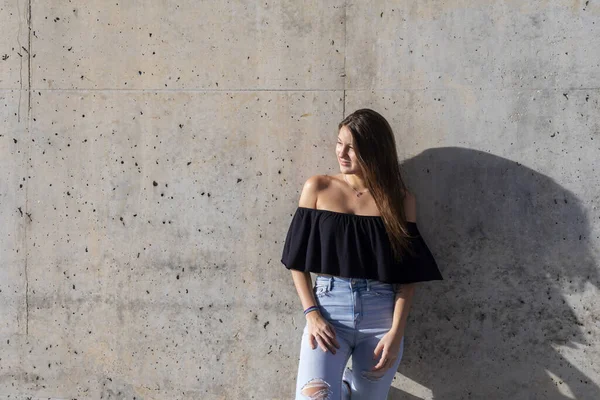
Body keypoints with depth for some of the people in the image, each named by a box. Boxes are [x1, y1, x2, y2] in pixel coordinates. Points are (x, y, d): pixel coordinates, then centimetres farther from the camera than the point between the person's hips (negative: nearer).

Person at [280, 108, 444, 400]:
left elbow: (408, 276, 1)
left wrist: (396, 332, -9)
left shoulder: (400, 200, 3)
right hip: (328, 309, 0)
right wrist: (311, 313, -8)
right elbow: (297, 260, 4)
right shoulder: (317, 188, 3)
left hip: (381, 313, 1)